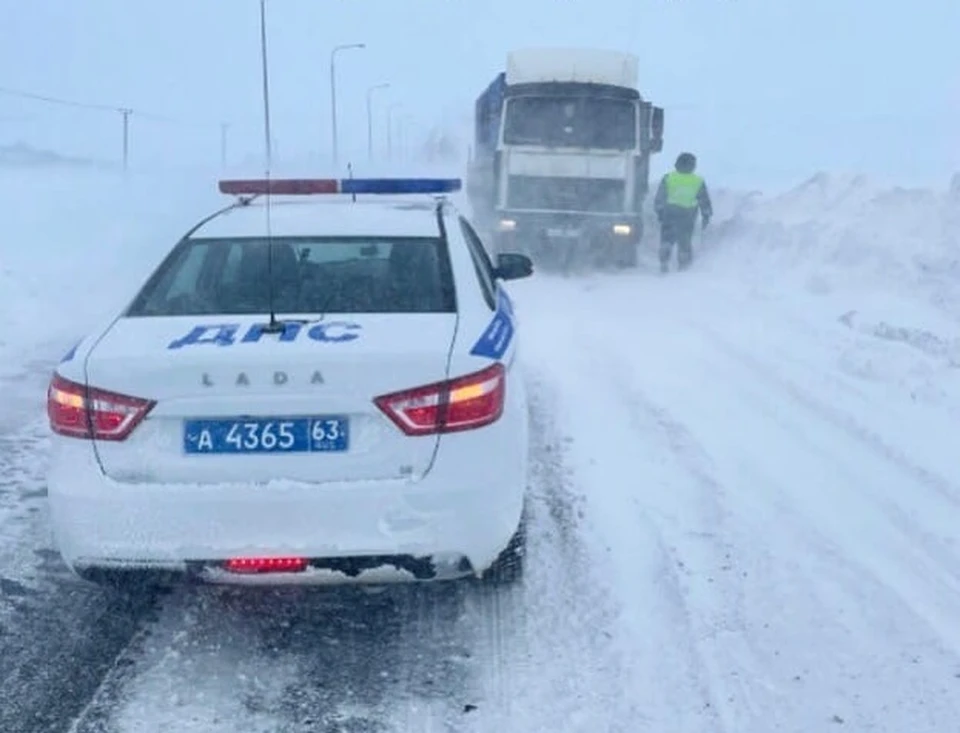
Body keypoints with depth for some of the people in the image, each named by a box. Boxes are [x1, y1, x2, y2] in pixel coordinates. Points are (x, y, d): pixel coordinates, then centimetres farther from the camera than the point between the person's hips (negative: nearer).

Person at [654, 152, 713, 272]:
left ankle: (664, 263, -1)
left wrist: (659, 211, 12)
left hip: (669, 214, -1)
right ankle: (683, 267, 11)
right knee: (685, 243, 9)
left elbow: (659, 198, 1)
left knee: (666, 240, 9)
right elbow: (705, 201, 3)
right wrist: (706, 216, 12)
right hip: (688, 217, 1)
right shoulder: (698, 182, -2)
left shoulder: (668, 178, -5)